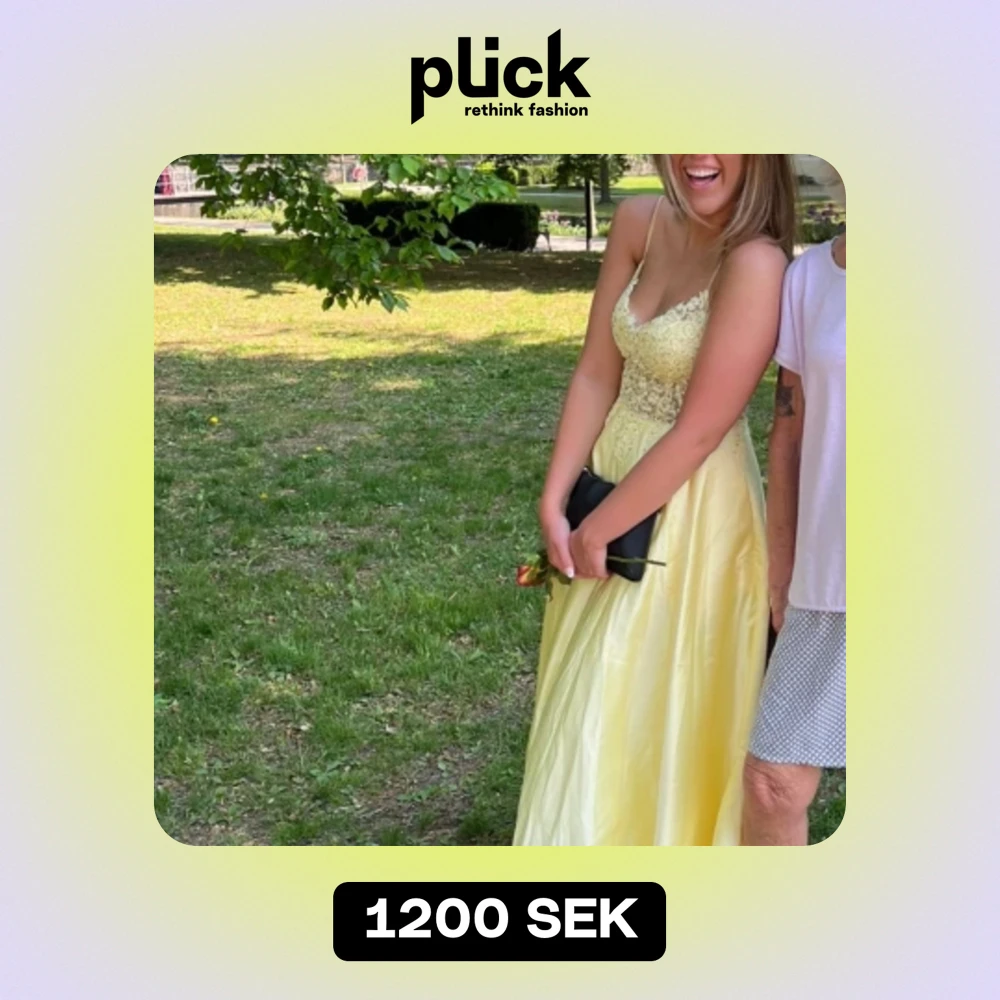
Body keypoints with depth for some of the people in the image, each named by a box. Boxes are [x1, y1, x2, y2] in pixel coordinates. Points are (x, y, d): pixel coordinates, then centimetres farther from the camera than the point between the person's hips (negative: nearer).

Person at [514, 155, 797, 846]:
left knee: (646, 707, 7)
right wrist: (555, 504, -4)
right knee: (588, 699, 21)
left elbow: (697, 432, -21)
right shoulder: (639, 224, -1)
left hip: (688, 508, -7)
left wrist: (596, 530, -12)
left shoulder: (755, 263, -22)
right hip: (611, 475, 7)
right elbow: (596, 373, 1)